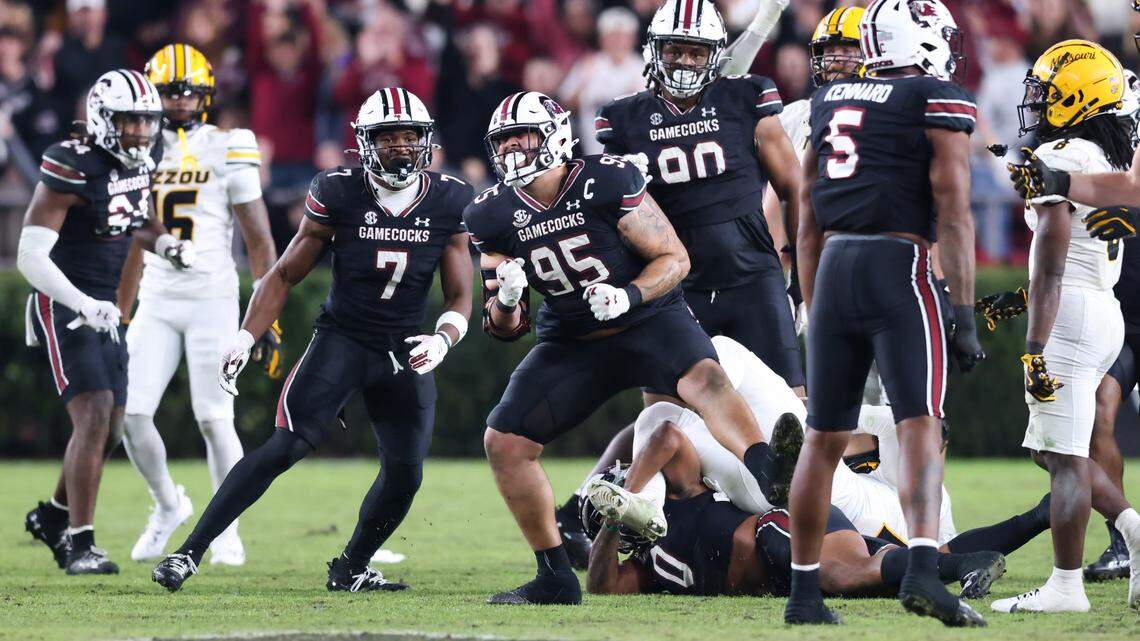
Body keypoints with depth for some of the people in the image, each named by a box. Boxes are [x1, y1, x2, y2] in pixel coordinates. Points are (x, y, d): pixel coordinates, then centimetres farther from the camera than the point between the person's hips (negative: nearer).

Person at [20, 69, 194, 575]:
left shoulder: (142, 158, 4)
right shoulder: (72, 168, -20)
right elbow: (31, 257, -23)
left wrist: (165, 244, 4)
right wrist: (84, 306, -33)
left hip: (103, 308, 8)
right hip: (62, 306, -8)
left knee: (109, 429, 12)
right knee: (94, 417, -18)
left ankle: (53, 516, 34)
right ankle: (79, 544, -14)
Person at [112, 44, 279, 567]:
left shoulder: (227, 153, -3)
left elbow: (260, 242, -2)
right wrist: (119, 317, 19)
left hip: (212, 301, -4)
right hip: (156, 302, 4)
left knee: (214, 420, -5)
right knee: (132, 415, -4)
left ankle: (227, 532, 8)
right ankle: (167, 504, 19)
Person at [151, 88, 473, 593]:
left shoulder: (448, 203, -3)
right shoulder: (339, 194, -9)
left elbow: (459, 296, 1)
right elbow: (285, 275, -1)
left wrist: (443, 341, -21)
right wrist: (245, 339, -12)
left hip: (404, 353, 3)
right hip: (341, 340, -3)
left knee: (405, 473, -4)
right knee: (286, 446, -19)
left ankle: (350, 570, 21)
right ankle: (190, 552, -19)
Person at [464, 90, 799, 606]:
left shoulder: (606, 181, -17)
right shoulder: (494, 216, -5)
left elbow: (674, 259, -13)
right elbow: (505, 329, 1)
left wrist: (628, 297, -31)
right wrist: (505, 299, -23)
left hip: (648, 318, -5)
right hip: (570, 343, 5)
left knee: (703, 377, -35)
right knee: (504, 442, -6)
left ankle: (770, 476, -60)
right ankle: (555, 578, 5)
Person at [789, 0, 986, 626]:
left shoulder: (829, 102, 17)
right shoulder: (940, 104, -2)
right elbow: (953, 216, -8)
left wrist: (814, 313, 25)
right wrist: (965, 316, -8)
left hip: (833, 272, 5)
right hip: (900, 270, -5)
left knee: (824, 439, 11)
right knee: (919, 427, -11)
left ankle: (803, 592, 14)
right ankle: (922, 570, -30)